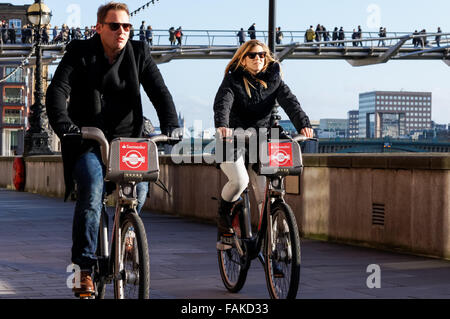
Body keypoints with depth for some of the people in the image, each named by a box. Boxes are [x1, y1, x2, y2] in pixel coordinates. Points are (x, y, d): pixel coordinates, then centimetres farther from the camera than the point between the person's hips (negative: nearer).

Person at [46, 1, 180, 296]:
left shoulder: (139, 53, 4)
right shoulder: (80, 52, -3)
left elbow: (159, 92, -2)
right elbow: (57, 90, -13)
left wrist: (170, 125, -20)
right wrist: (62, 124, -31)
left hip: (126, 139, 3)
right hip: (87, 141, -3)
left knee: (140, 186, -20)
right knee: (92, 193, -24)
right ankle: (84, 269, -18)